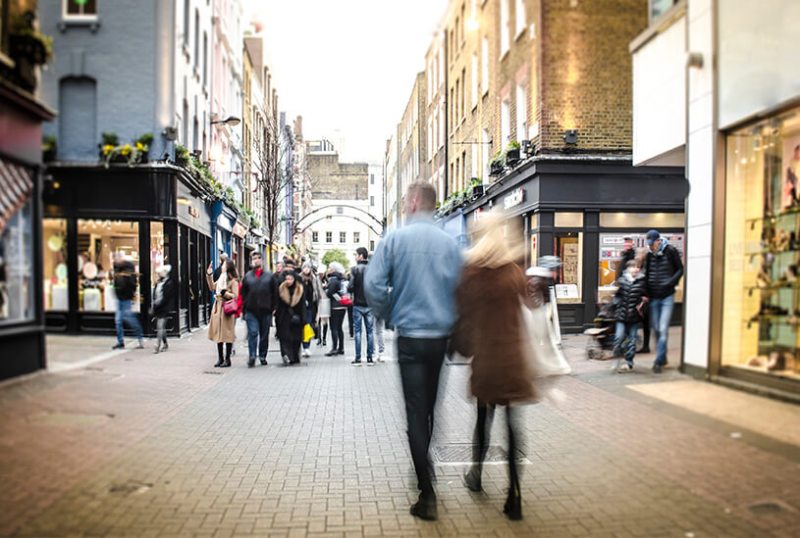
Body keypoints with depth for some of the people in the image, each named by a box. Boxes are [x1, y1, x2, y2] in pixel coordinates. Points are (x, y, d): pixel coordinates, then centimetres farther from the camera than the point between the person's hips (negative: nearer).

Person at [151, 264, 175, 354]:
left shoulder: (169, 283, -9)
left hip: (164, 309, -8)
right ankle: (165, 344, 24)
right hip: (158, 309, 8)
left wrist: (158, 304, -14)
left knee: (160, 327, -12)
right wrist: (154, 304, 3)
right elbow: (154, 295, 15)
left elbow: (166, 297, -14)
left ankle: (157, 346, -14)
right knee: (161, 327, 13)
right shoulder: (158, 283, 13)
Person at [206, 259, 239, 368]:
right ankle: (220, 359, 19)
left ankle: (227, 360, 5)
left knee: (227, 335, -3)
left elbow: (236, 296, -13)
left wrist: (224, 293, -17)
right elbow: (212, 287, 25)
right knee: (218, 334, 10)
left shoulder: (233, 281, -9)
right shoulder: (221, 278, 15)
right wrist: (209, 275, 19)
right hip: (218, 308, 8)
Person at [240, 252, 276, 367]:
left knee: (264, 335, 8)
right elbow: (243, 293, 9)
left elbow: (274, 293, 8)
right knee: (253, 333, -10)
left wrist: (272, 308, 3)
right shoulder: (247, 276, 7)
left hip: (265, 310, 1)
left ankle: (262, 356, 20)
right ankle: (252, 356, -9)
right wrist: (245, 308, 1)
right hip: (251, 310, -1)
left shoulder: (269, 276, 7)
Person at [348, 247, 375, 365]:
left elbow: (350, 287, -14)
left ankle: (358, 358, 5)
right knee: (370, 331, 8)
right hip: (370, 304, 2)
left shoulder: (355, 269, -9)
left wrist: (348, 288, 7)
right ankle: (370, 358, 10)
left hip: (358, 305, -2)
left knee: (357, 331, 4)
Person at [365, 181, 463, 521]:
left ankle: (427, 495, 1)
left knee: (416, 413, 2)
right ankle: (424, 471, 36)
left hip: (410, 337, -3)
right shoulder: (450, 243, -1)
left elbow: (373, 285, -12)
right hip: (442, 336, 3)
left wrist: (389, 315, 5)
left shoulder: (395, 239, -8)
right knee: (430, 408, 20)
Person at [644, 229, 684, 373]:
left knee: (663, 330, -9)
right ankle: (662, 358, 23)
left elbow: (680, 269, 0)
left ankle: (658, 361, -5)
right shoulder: (649, 255, 4)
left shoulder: (671, 251, -6)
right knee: (656, 329, 9)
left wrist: (670, 282, -15)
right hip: (653, 297, 4)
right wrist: (645, 294, 3)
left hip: (667, 297, -4)